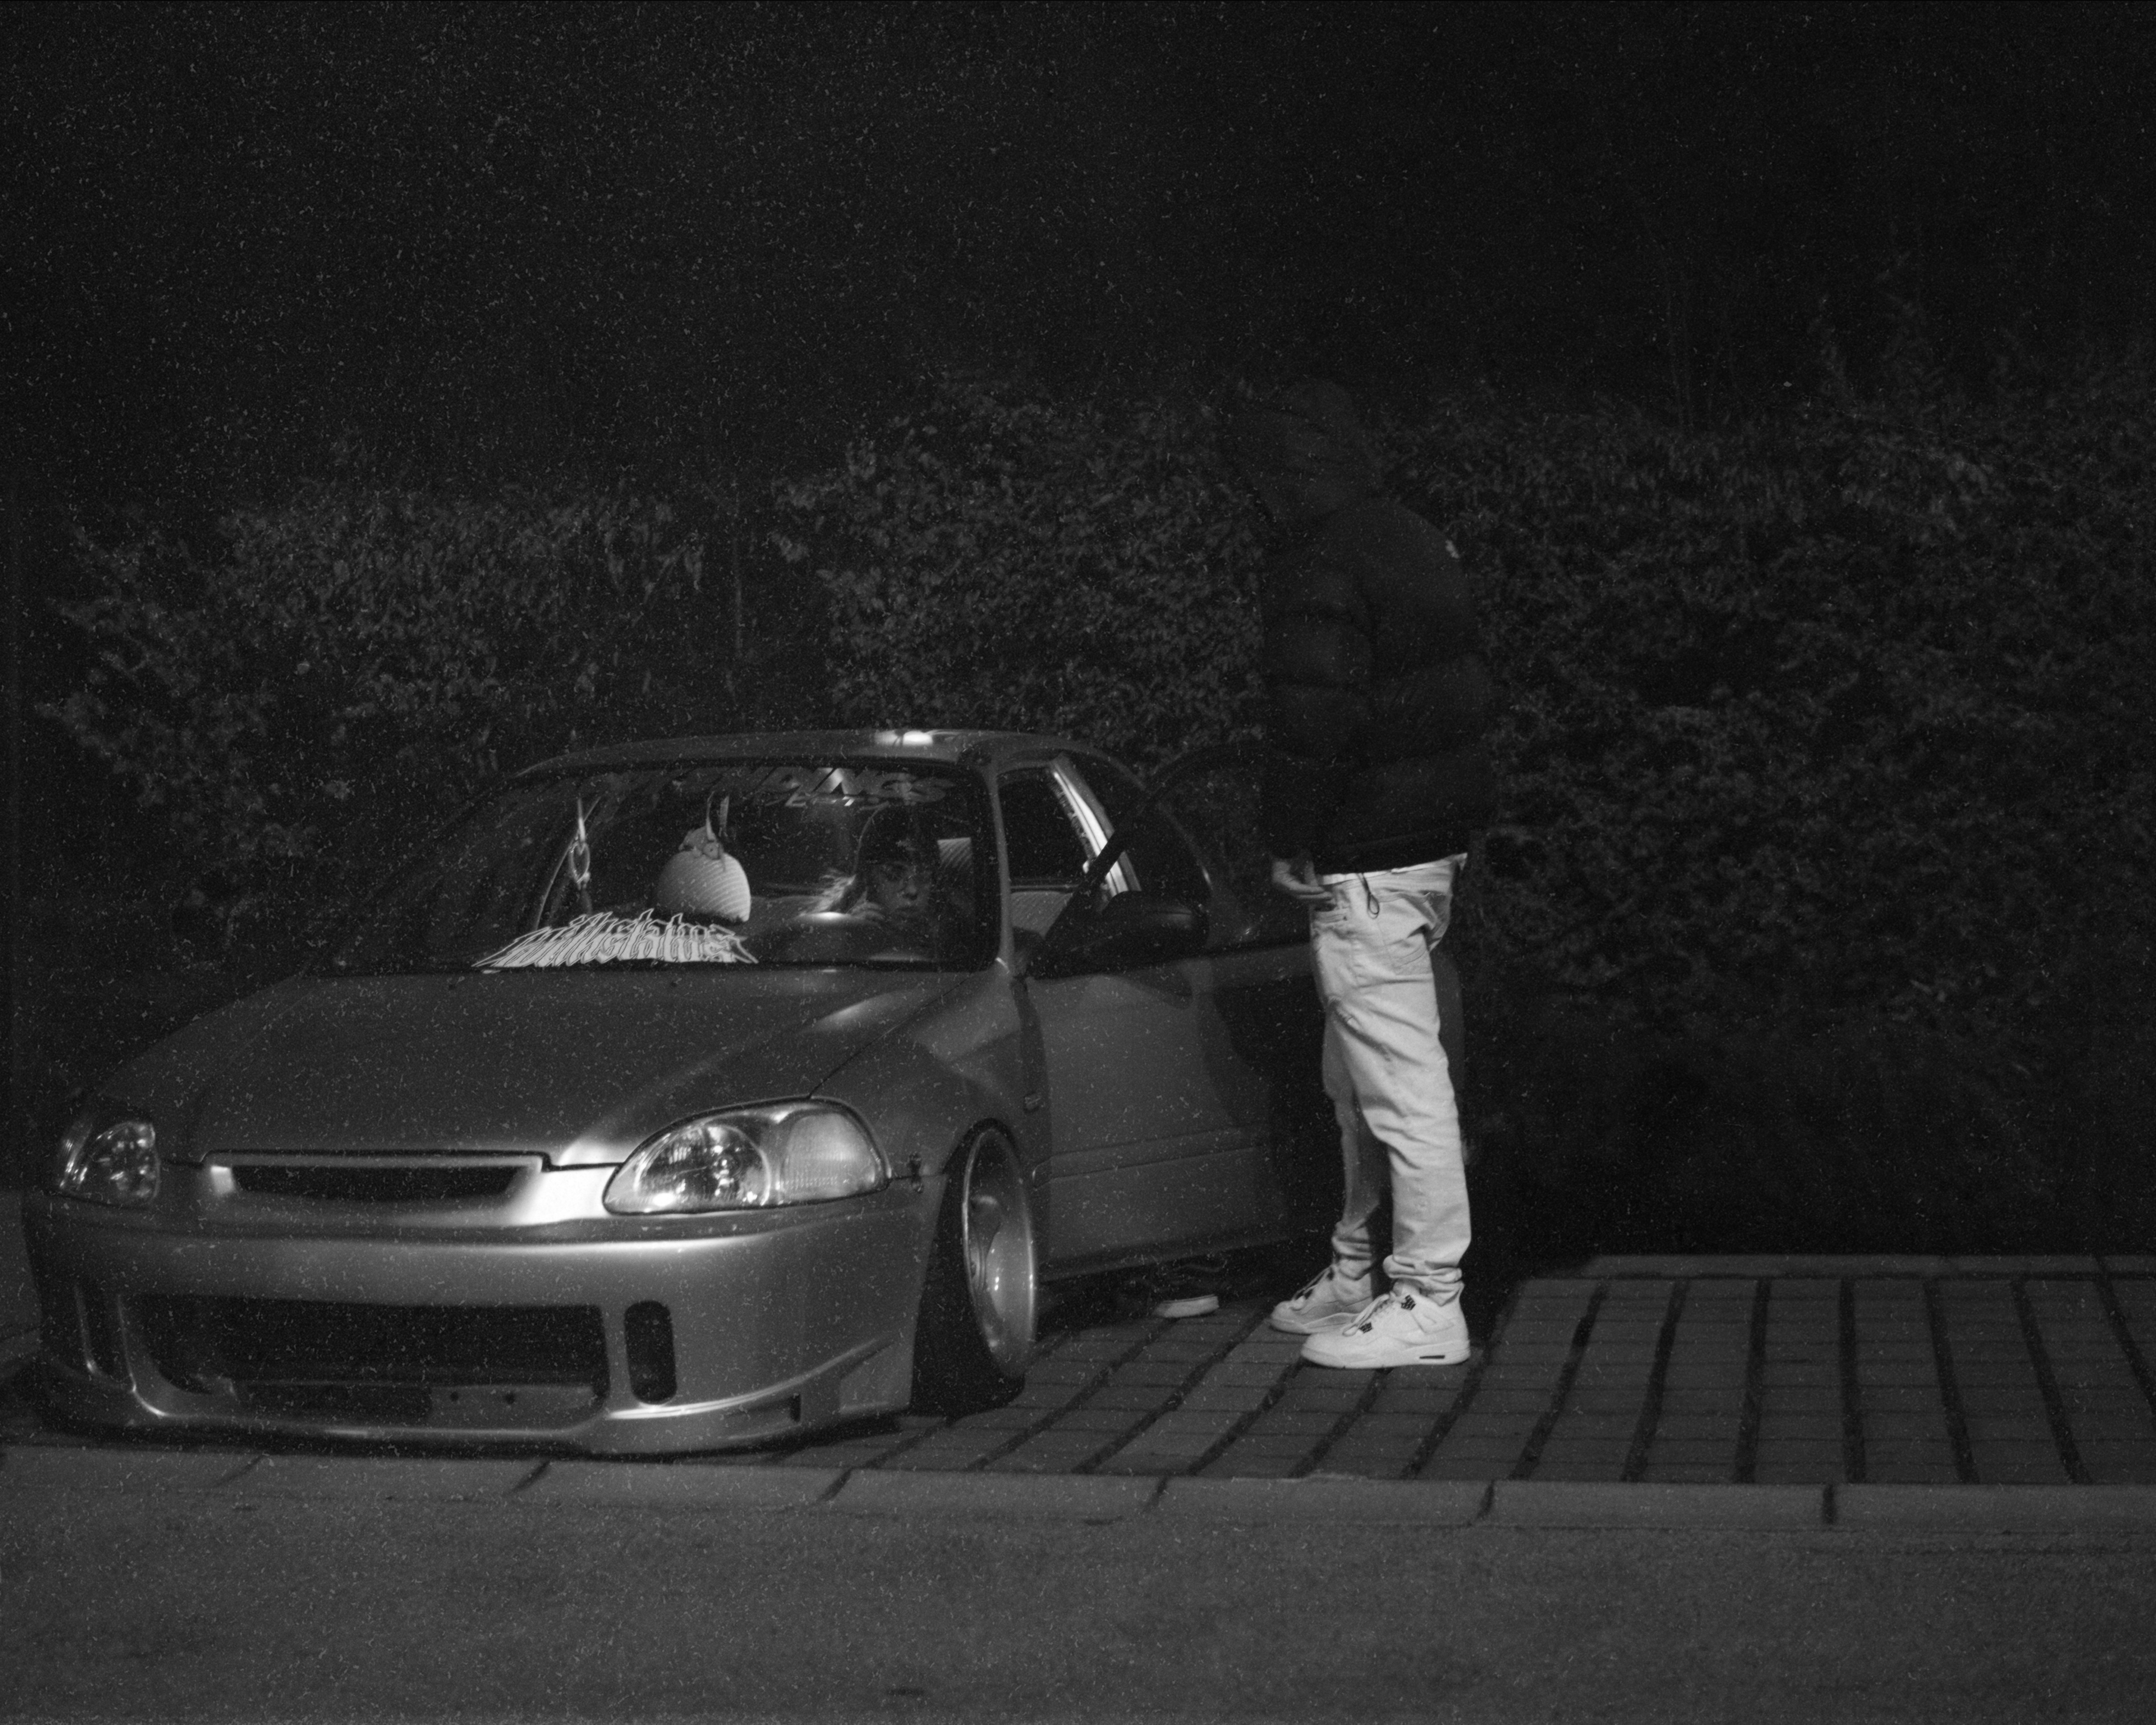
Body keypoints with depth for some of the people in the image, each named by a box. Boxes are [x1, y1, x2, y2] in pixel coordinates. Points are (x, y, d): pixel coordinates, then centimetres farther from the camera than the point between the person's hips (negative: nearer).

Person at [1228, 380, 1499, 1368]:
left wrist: (1289, 841, -13)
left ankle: (1428, 1305, -3)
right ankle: (1358, 1274, 28)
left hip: (1368, 859, -11)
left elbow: (1312, 720, -23)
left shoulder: (1319, 572, -16)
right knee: (1360, 1076, 20)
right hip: (1438, 836, 11)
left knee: (1399, 1080, -6)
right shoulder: (1416, 543, 14)